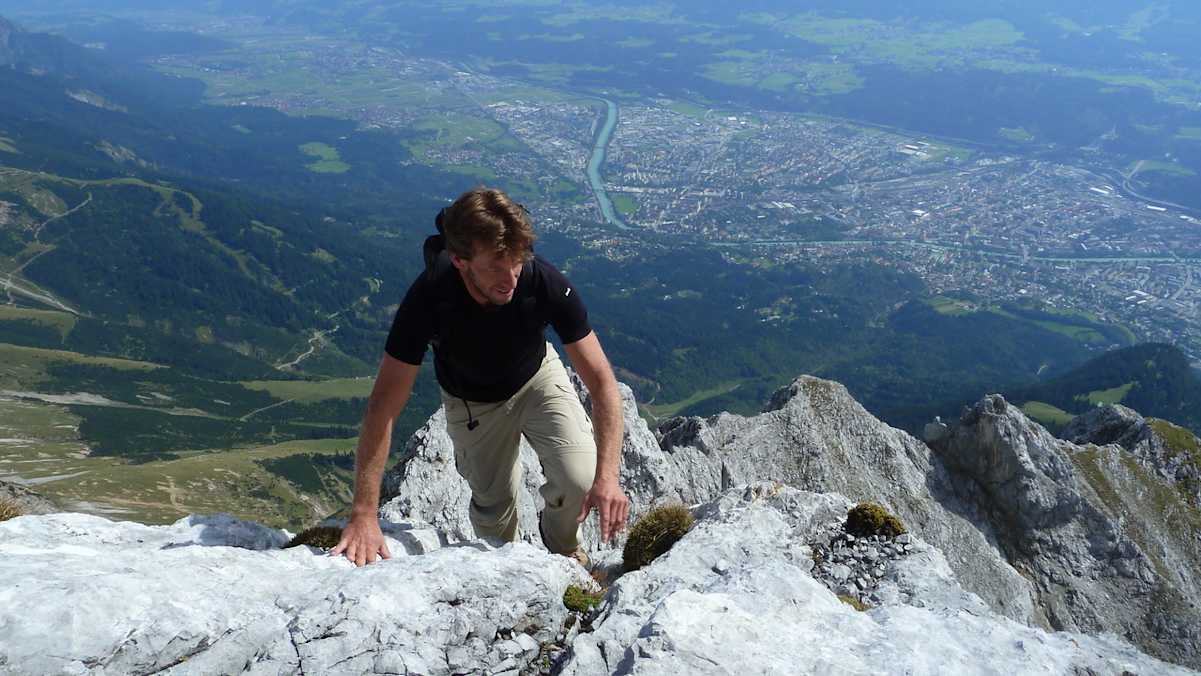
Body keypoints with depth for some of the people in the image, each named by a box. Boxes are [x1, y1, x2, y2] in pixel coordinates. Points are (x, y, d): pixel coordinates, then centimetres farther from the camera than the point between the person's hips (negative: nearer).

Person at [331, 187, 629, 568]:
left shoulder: (545, 283, -36)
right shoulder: (429, 298, -37)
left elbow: (602, 381, -31)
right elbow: (383, 408, -33)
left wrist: (607, 476, -42)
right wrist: (364, 515, -36)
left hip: (538, 377, 0)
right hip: (472, 400, 0)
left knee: (581, 480, -17)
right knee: (494, 502, 7)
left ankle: (561, 545, 19)